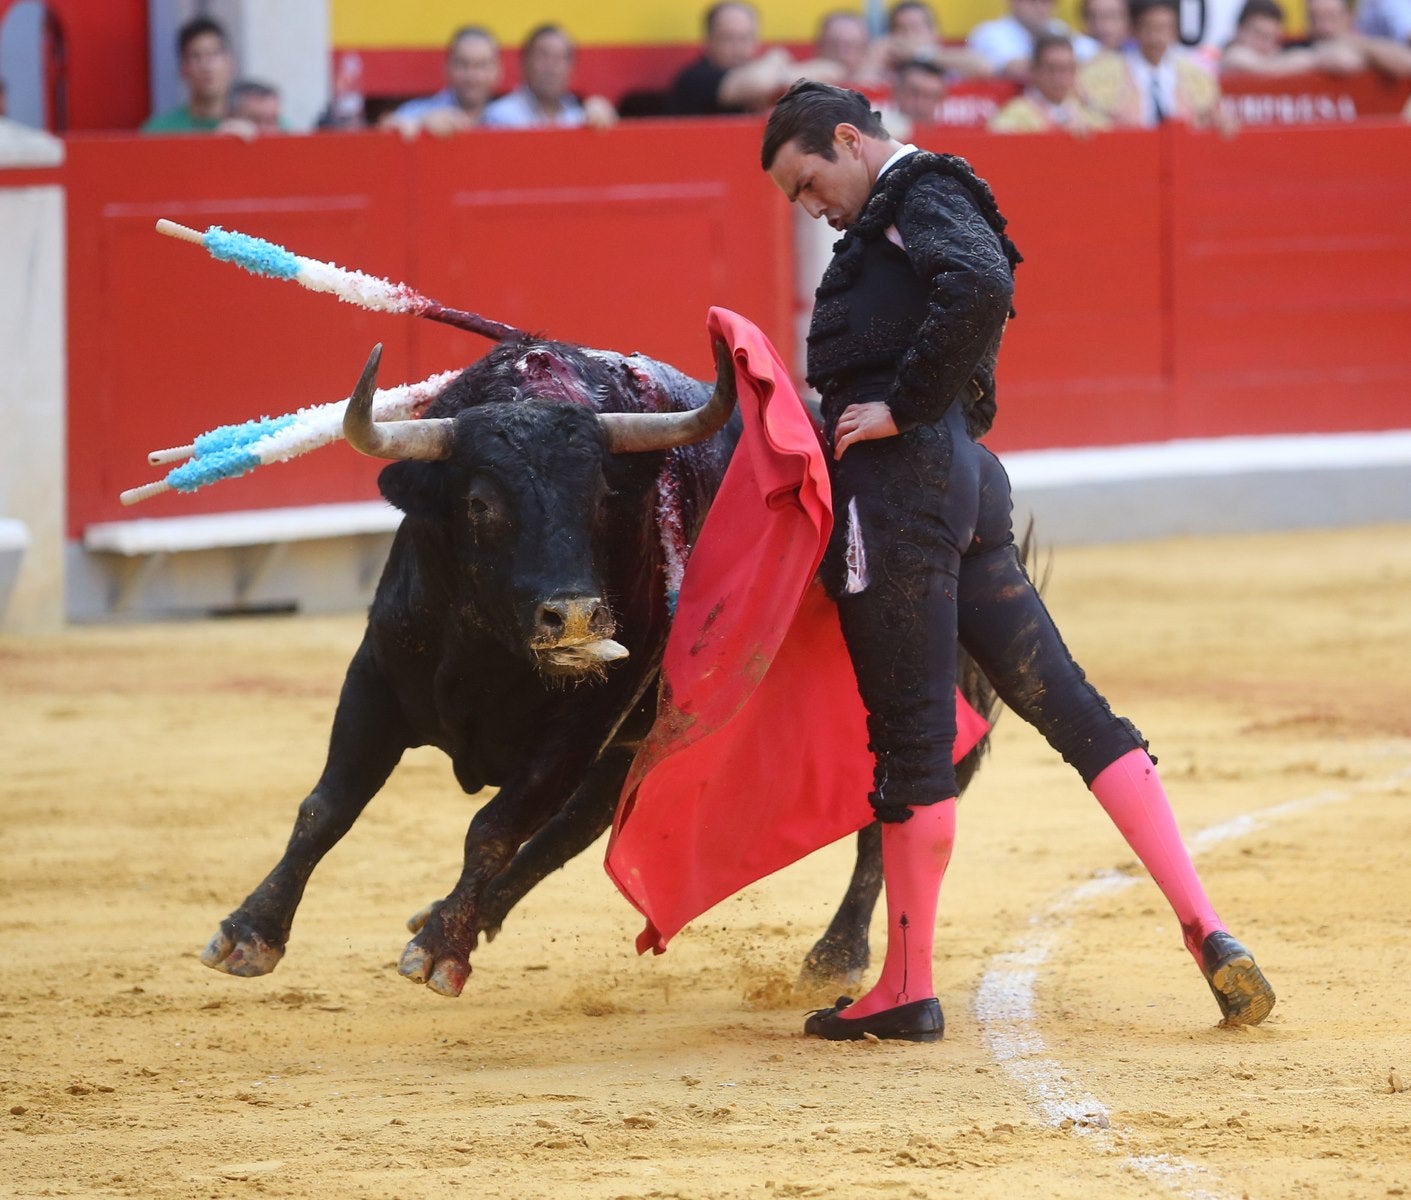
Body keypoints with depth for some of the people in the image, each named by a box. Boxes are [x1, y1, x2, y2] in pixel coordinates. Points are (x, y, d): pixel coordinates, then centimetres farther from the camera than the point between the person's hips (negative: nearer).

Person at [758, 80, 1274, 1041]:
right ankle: (1207, 932, -4)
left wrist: (903, 406, -20)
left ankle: (907, 990, 5)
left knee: (912, 737, -2)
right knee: (1066, 705, 4)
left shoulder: (922, 197, -5)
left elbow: (980, 285, -25)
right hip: (968, 486, 10)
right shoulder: (900, 214, 24)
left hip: (903, 475, -10)